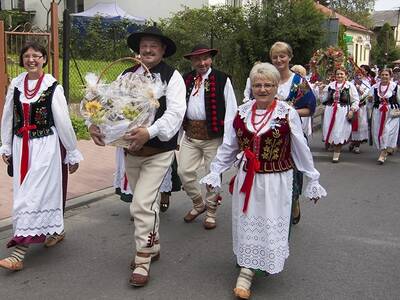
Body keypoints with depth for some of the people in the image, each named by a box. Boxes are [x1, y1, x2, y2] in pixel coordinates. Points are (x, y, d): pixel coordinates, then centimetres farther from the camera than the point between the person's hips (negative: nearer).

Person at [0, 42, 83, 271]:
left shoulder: (53, 87, -9)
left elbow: (64, 122, -5)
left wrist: (73, 154, -1)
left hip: (45, 146, -5)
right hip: (21, 146, 5)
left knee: (32, 194, -7)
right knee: (31, 192, 13)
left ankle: (19, 254, -5)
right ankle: (57, 230, 36)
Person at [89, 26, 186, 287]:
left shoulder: (172, 76, -7)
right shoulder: (127, 76, 7)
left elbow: (175, 112, -19)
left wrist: (149, 133, -35)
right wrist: (96, 124, -21)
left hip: (158, 152, -5)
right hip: (131, 150, 5)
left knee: (142, 204, -12)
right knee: (148, 202, 20)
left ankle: (143, 261, 3)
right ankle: (153, 246, 38)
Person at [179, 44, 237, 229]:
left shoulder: (222, 79, -3)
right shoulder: (185, 80, 9)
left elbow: (231, 108, -5)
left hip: (213, 135, -4)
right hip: (190, 133, 4)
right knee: (184, 171, 4)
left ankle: (211, 212, 25)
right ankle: (198, 204, 29)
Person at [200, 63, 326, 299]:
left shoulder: (288, 113, -8)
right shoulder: (242, 112, 3)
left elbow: (301, 150, -3)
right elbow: (228, 147, 9)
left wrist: (313, 180, 1)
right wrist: (215, 173, 8)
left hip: (276, 181, -3)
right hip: (246, 179, 3)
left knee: (271, 225, 5)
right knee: (246, 224, 9)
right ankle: (246, 272, 26)